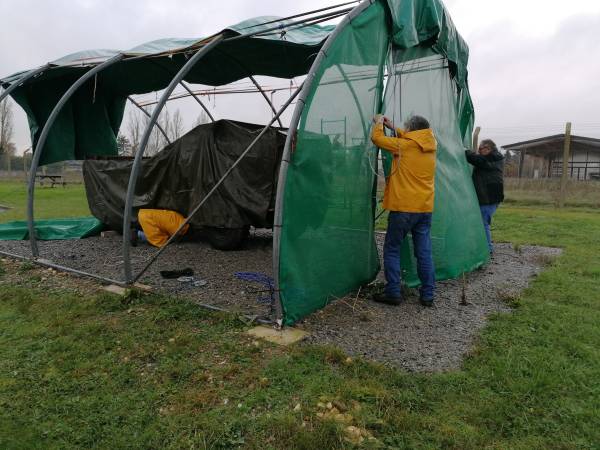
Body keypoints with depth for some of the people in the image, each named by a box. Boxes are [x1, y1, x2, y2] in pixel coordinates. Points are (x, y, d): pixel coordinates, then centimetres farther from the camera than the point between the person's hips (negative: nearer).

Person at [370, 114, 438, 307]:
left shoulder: (403, 146, -9)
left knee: (392, 250, 5)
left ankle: (393, 293, 6)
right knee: (424, 253, 8)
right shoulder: (431, 146, 8)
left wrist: (379, 123, 19)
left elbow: (377, 138, 0)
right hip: (425, 208, 6)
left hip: (403, 208, -6)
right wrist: (393, 128, 29)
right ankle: (427, 295, 13)